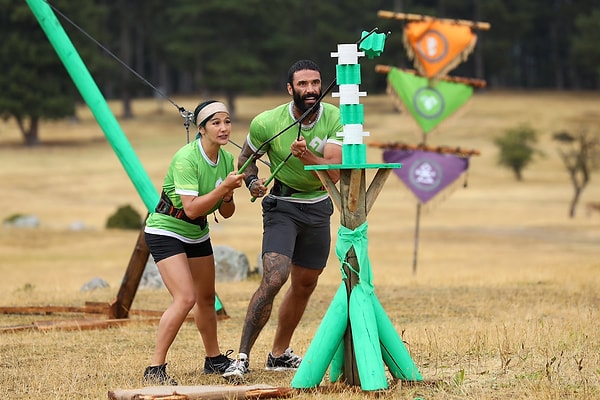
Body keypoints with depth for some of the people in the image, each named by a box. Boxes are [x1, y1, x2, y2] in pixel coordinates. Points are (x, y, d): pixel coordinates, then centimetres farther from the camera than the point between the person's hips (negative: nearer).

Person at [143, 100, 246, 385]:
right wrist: (223, 187, -34)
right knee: (185, 298, -21)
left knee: (207, 298, 18)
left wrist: (228, 197, -17)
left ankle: (214, 359, 37)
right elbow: (191, 208, -31)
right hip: (166, 230, -8)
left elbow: (226, 213, 4)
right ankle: (155, 369, -17)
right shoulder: (186, 158, -25)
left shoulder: (227, 159, -2)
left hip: (197, 233, 8)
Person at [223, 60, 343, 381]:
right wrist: (252, 181, -17)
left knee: (305, 284, 13)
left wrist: (307, 156, -38)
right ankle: (242, 357, -19)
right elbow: (246, 157, 3)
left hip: (319, 207, 4)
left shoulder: (334, 119, -12)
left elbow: (334, 174, -21)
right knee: (273, 279, -22)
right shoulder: (267, 122, -16)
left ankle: (279, 354, 31)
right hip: (282, 206, -4)